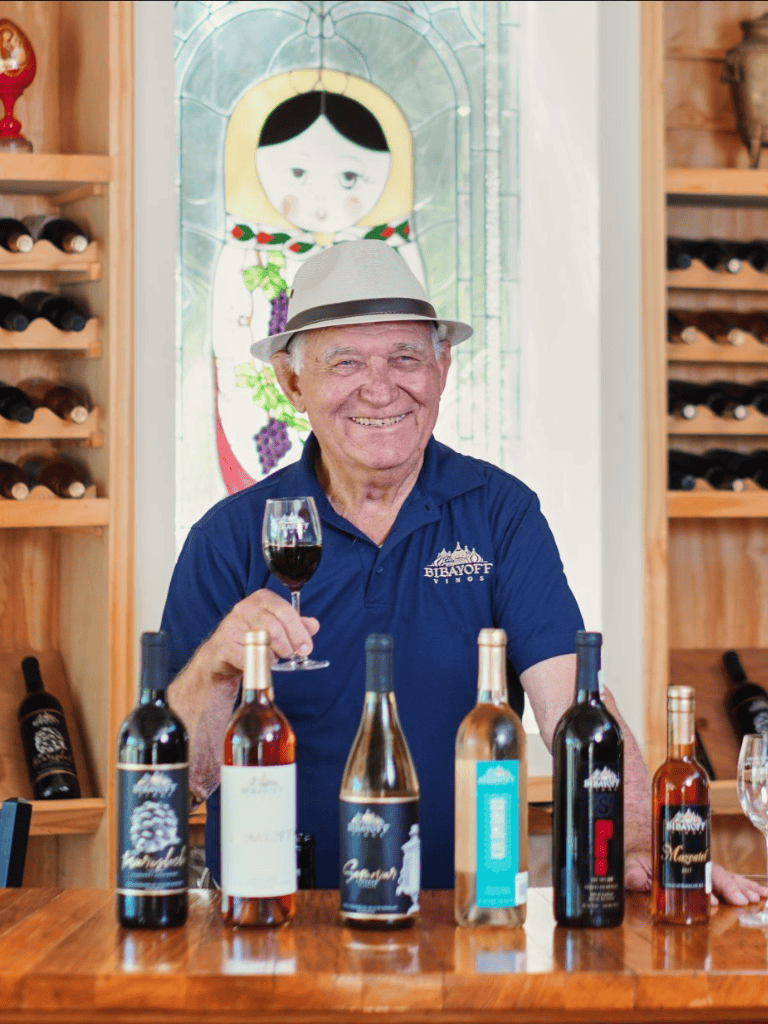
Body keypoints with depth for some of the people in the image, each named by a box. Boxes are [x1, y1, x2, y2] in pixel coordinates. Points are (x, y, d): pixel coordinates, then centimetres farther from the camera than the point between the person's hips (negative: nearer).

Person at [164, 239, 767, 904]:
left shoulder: (502, 513, 3)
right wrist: (218, 666, -23)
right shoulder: (232, 536, 1)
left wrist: (646, 848, -24)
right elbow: (182, 775, -3)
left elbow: (568, 698, -9)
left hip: (463, 910, 1)